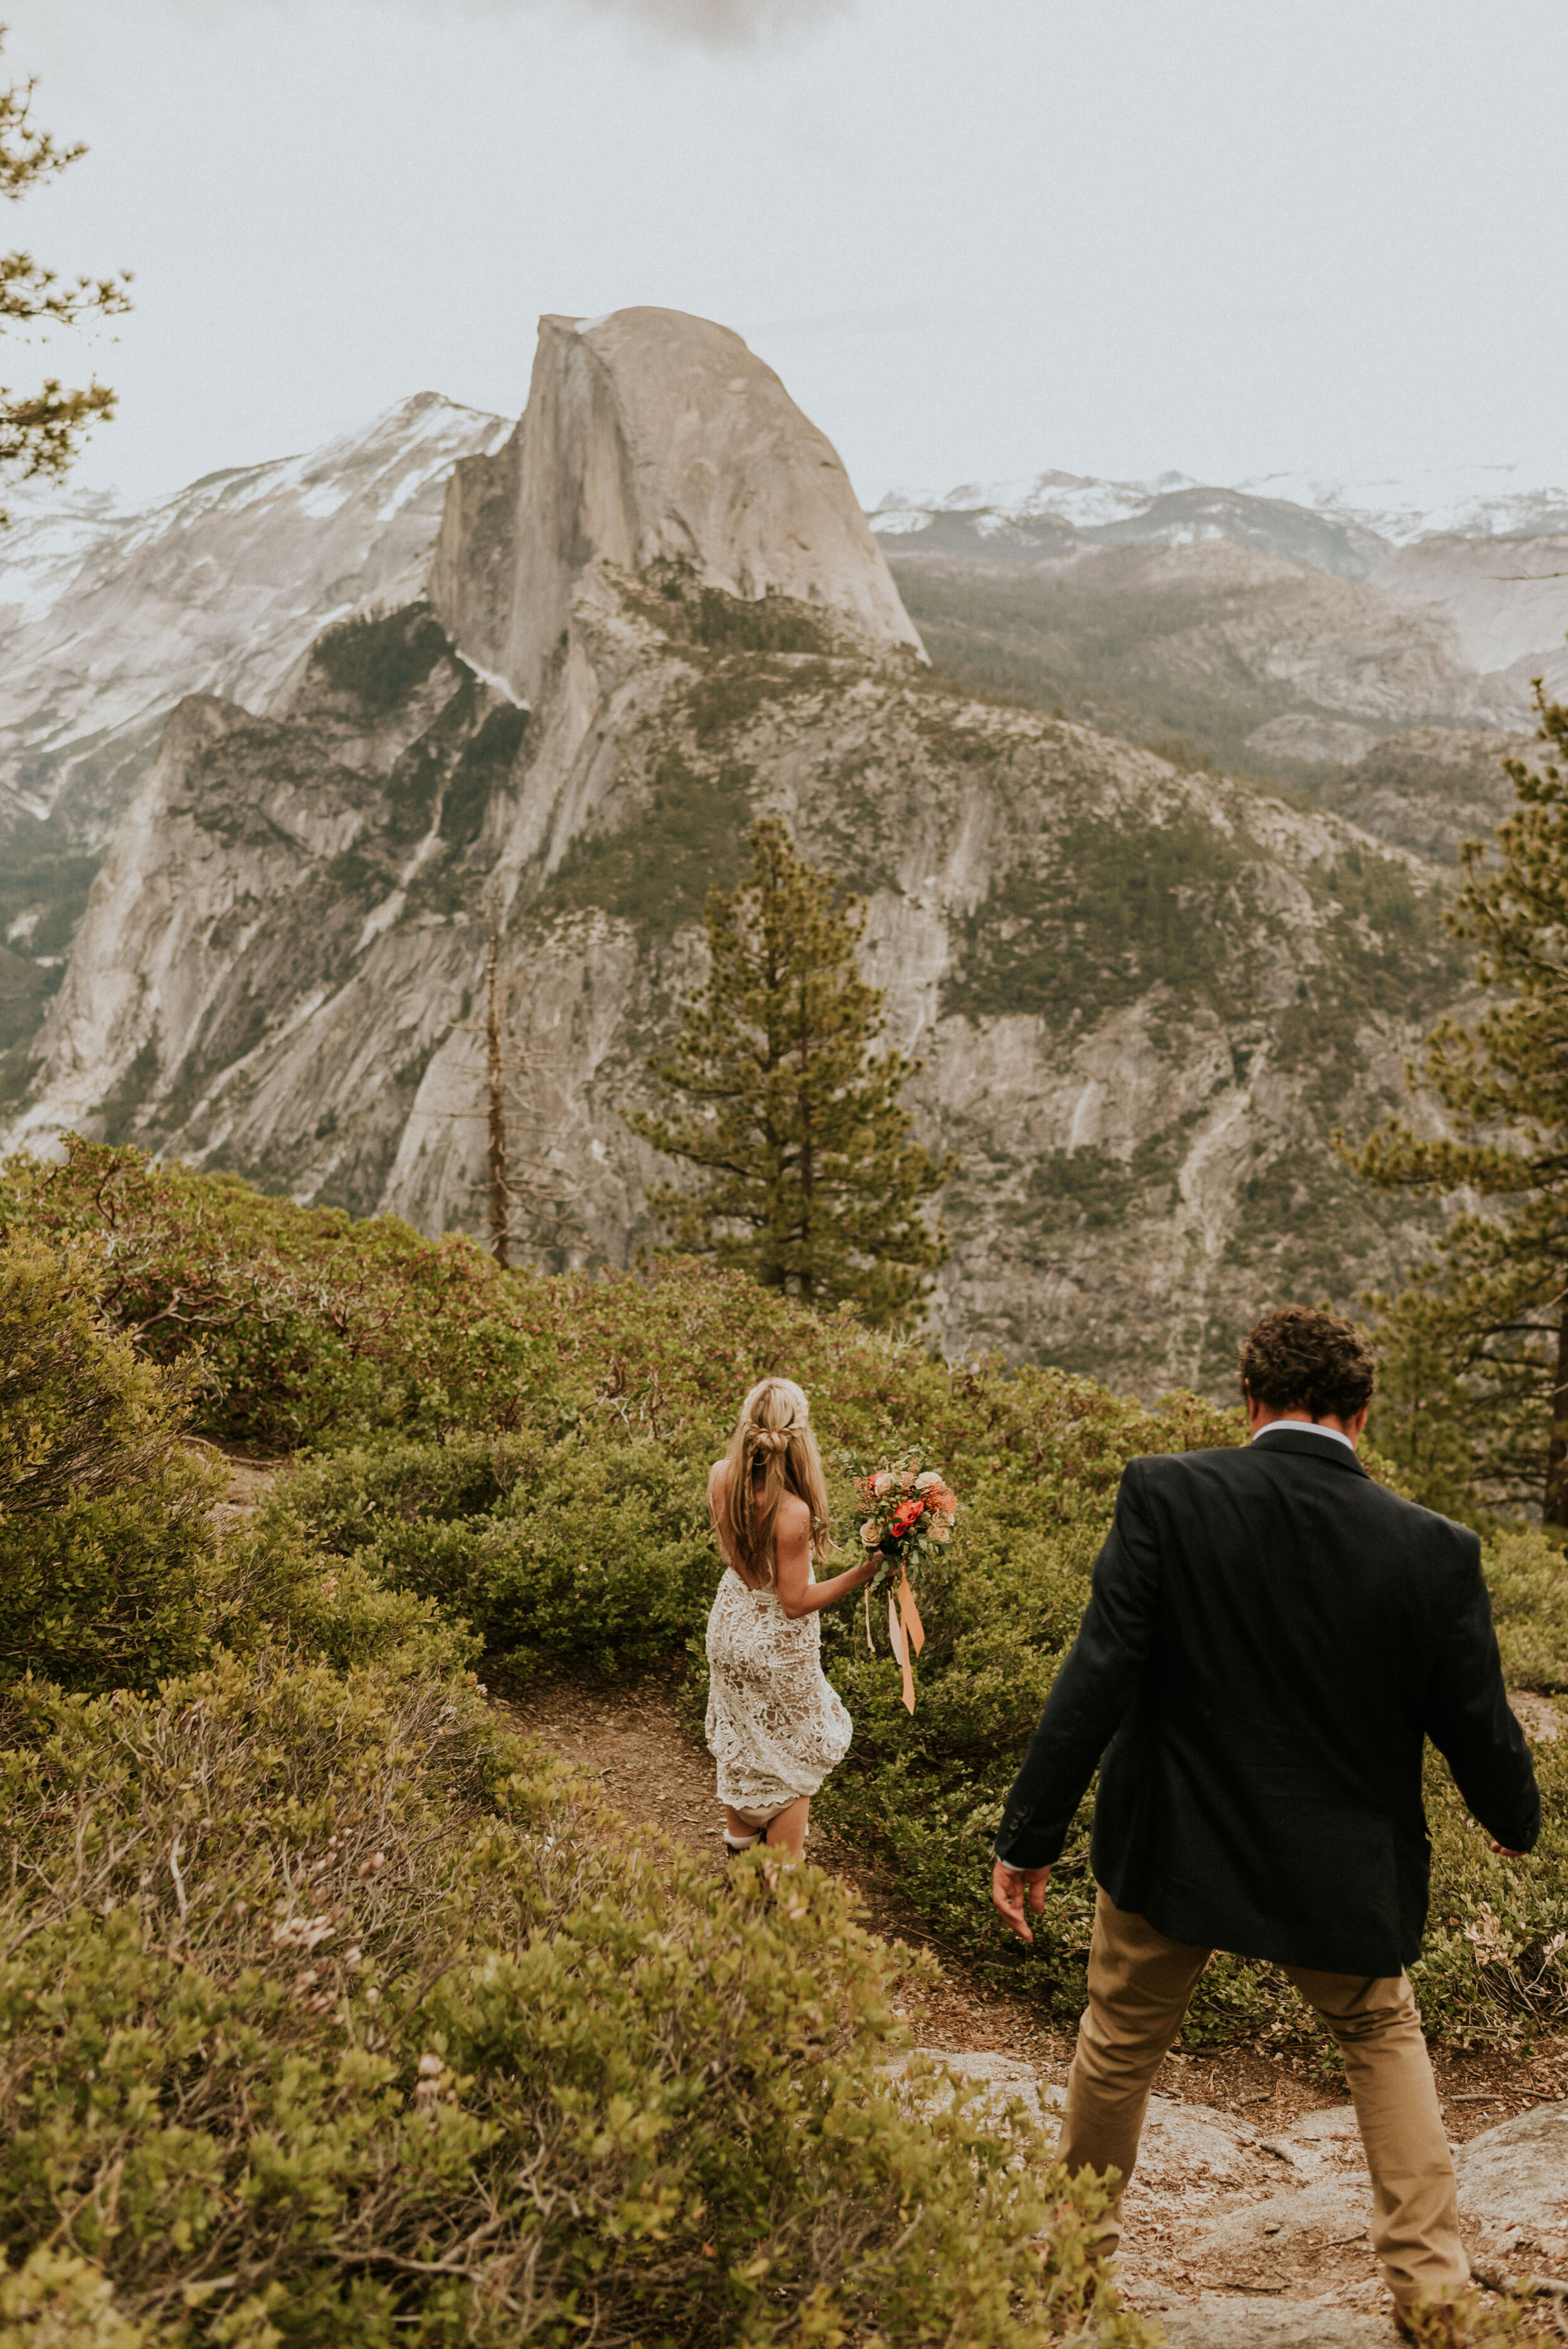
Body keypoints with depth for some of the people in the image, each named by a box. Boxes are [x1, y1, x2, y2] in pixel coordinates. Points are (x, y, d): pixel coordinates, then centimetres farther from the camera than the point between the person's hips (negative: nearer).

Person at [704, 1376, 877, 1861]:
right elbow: (796, 1602, -25)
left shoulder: (721, 1477, -16)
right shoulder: (792, 1512, -35)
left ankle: (741, 1836, 51)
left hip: (730, 1625, 6)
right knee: (795, 1755, 17)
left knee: (741, 1736, 29)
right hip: (778, 1641, -6)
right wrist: (862, 1574, -26)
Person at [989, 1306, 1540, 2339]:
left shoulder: (1167, 1496, -18)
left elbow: (1097, 1680, -19)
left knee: (1121, 2046, 23)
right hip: (1343, 1870, 0)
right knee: (1384, 2037, 28)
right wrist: (1517, 1821, 19)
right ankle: (1430, 2279, 28)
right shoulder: (1434, 1551, -14)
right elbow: (1477, 1726, -3)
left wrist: (1029, 1838, -12)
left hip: (1172, 1848, 0)